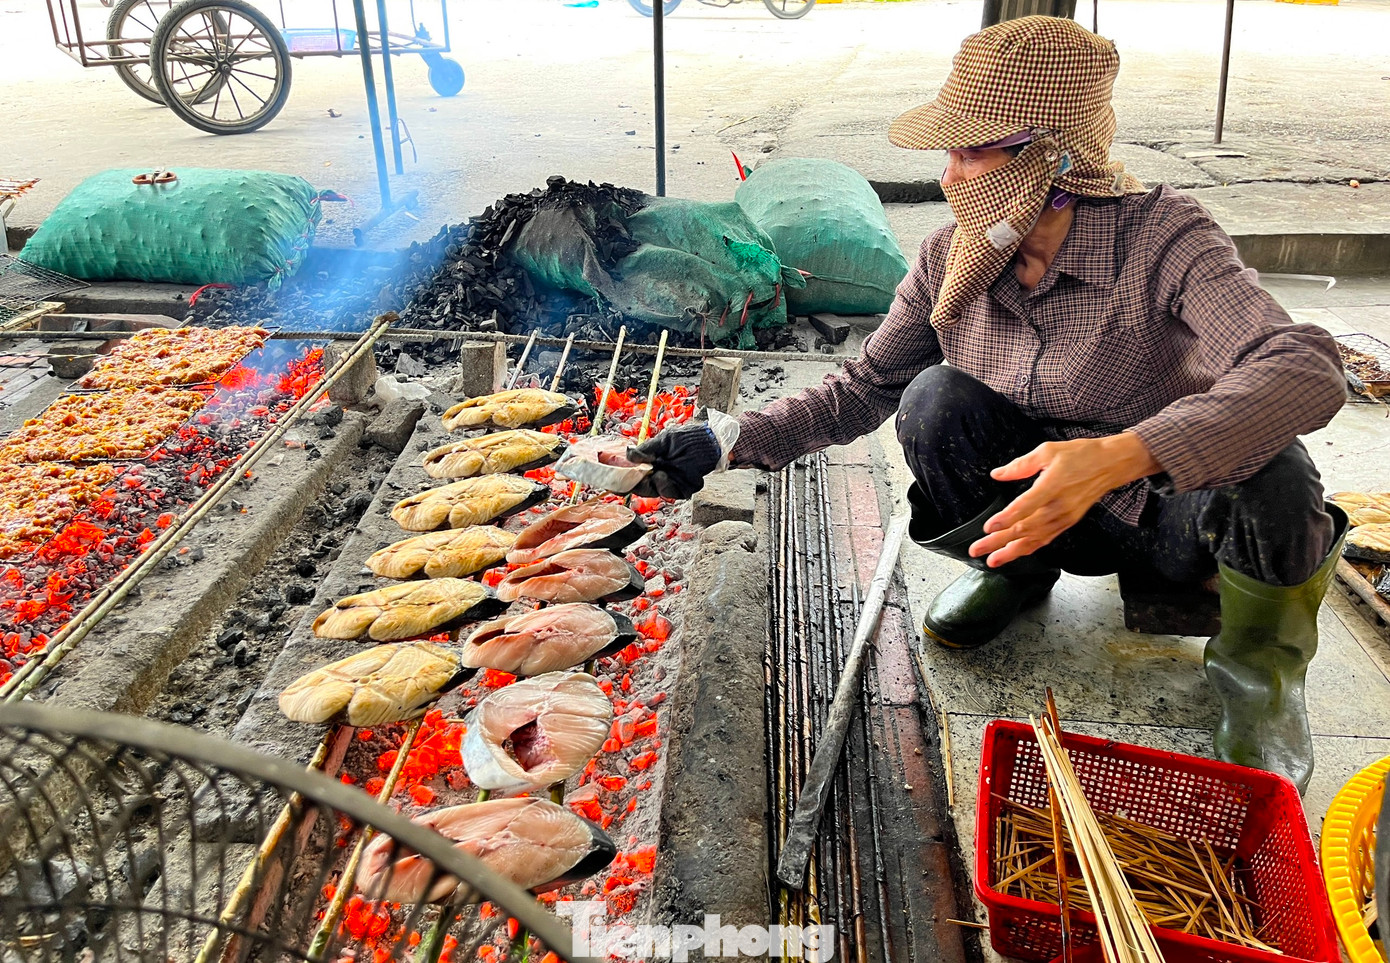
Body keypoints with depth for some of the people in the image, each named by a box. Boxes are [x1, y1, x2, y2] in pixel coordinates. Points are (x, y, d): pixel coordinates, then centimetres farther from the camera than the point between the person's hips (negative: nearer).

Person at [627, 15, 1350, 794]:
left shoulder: (1162, 239, -27)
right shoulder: (954, 260, -12)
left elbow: (1308, 372, -41)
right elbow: (865, 386, -4)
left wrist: (1119, 456, -55)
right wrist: (730, 444, -14)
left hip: (1188, 509, -3)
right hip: (1057, 512, 3)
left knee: (1265, 468, -36)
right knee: (935, 400, -22)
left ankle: (1261, 661, -3)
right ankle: (1014, 568, 6)